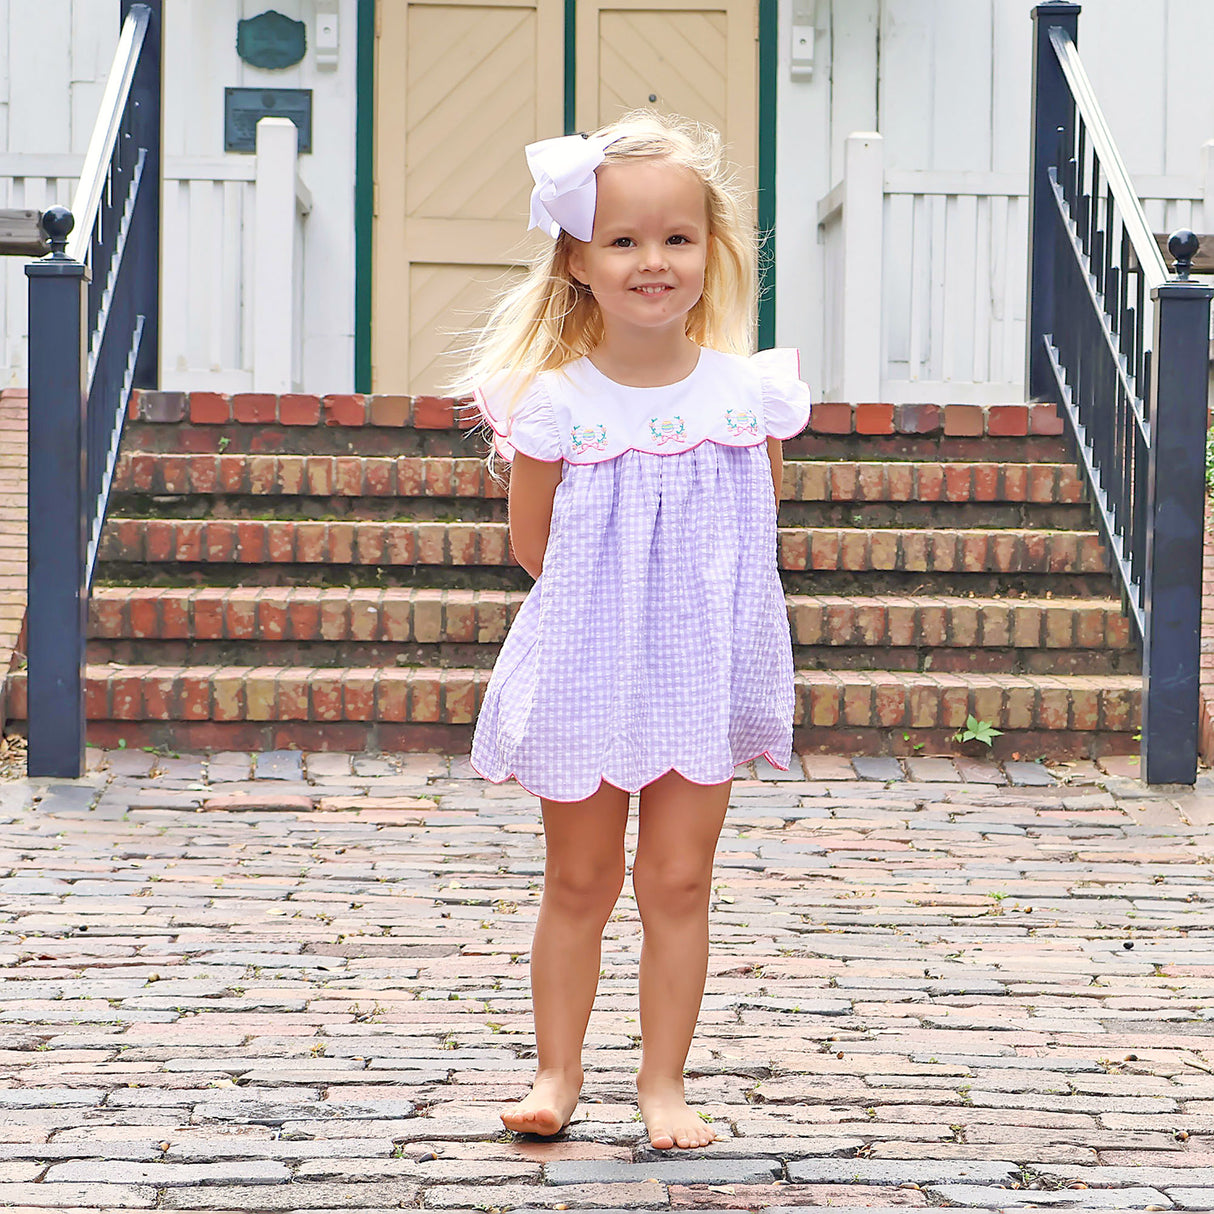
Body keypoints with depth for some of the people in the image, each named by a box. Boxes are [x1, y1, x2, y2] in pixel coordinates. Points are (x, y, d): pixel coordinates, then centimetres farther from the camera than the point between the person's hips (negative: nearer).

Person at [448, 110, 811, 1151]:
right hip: (585, 669, -1)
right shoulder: (553, 401, -11)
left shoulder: (745, 391, -5)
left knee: (678, 881, 6)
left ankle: (664, 1083, 17)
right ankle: (558, 1073, 24)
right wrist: (616, 603, -2)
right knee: (578, 882, 11)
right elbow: (534, 547, -1)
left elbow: (761, 524, 6)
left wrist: (692, 600, -2)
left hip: (704, 669, 1)